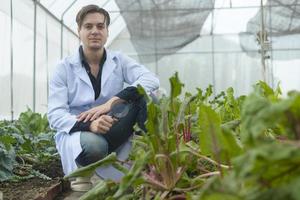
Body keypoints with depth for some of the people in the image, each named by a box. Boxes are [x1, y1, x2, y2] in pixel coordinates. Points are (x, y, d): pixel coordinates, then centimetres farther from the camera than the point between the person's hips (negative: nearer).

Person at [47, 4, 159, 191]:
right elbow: (55, 115, -11)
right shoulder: (64, 68, -2)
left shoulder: (119, 60, 3)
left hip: (113, 129, 2)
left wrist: (111, 102, -29)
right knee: (93, 144, -38)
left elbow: (152, 80, -16)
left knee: (145, 96, -20)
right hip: (76, 132, -1)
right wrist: (89, 124, -32)